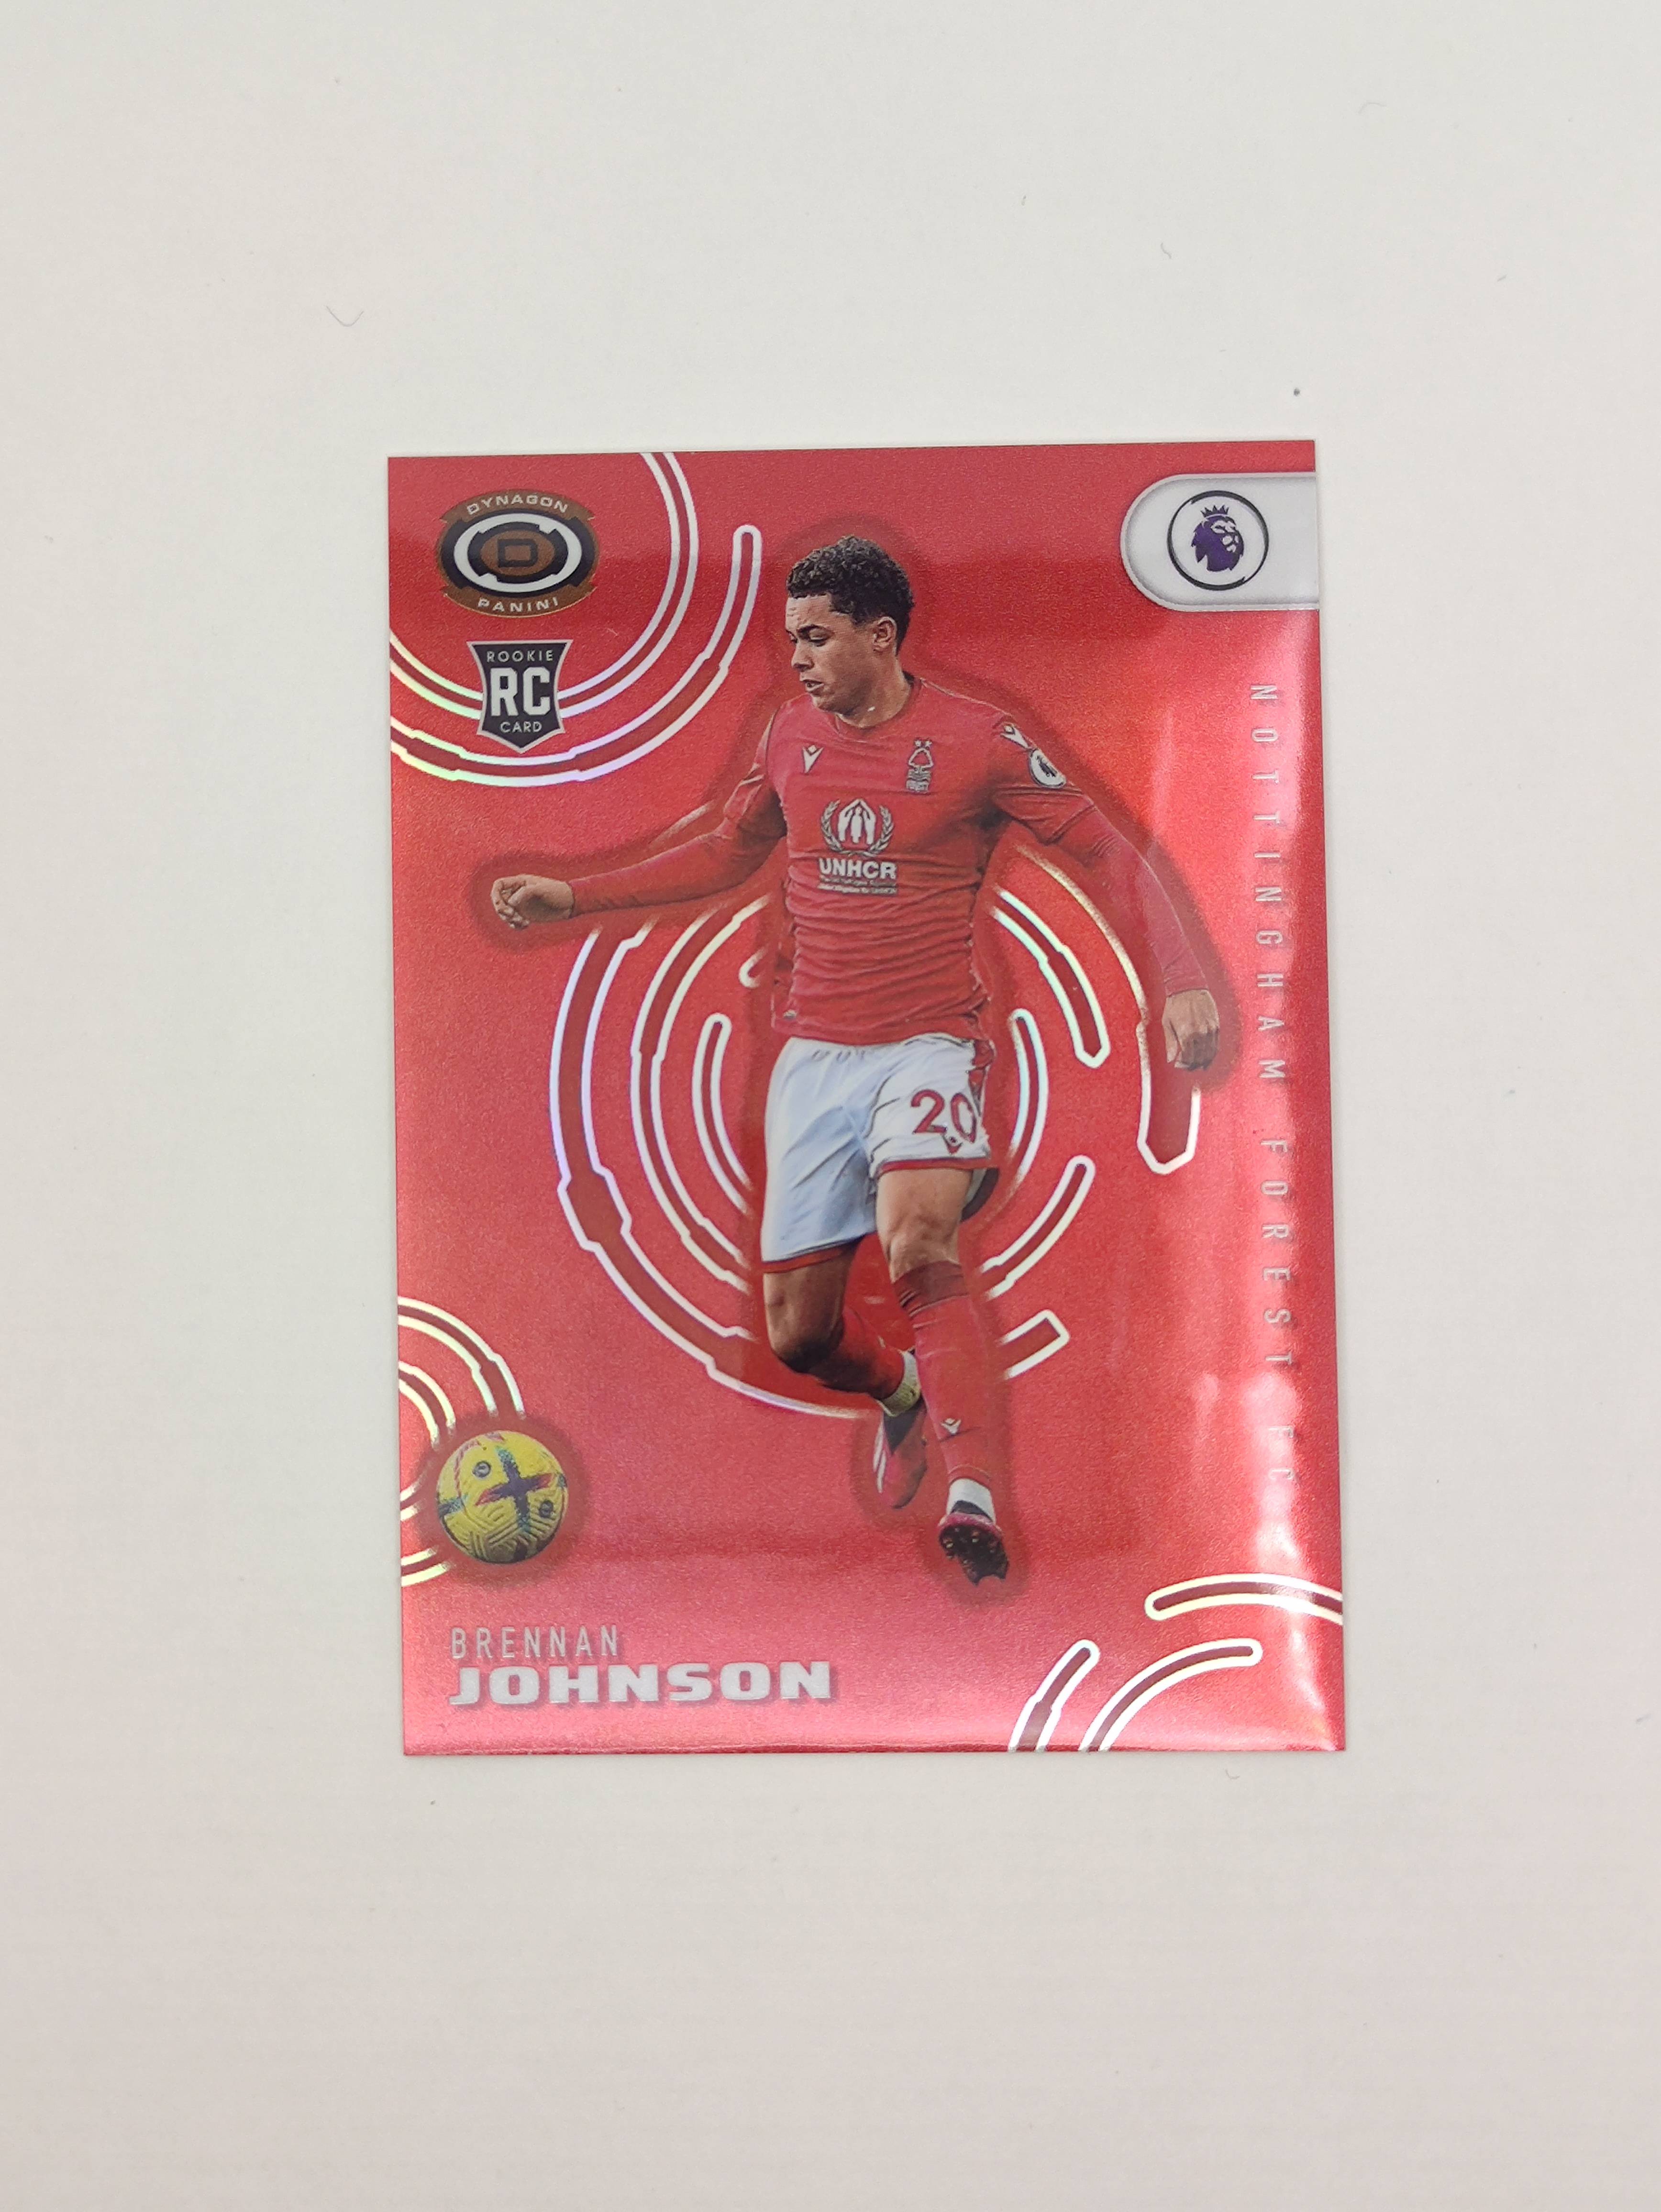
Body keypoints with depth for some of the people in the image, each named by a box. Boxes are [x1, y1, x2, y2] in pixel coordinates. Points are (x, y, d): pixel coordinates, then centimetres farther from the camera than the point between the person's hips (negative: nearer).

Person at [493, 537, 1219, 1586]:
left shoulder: (977, 739, -6)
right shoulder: (793, 734, 8)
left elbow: (1109, 854, -3)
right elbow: (728, 853, 24)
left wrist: (1182, 976, -17)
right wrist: (575, 896, 20)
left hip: (928, 1045, -4)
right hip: (814, 1054, 5)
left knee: (915, 1241, -33)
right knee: (800, 1332, 4)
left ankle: (977, 1497, -28)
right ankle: (904, 1392, 37)